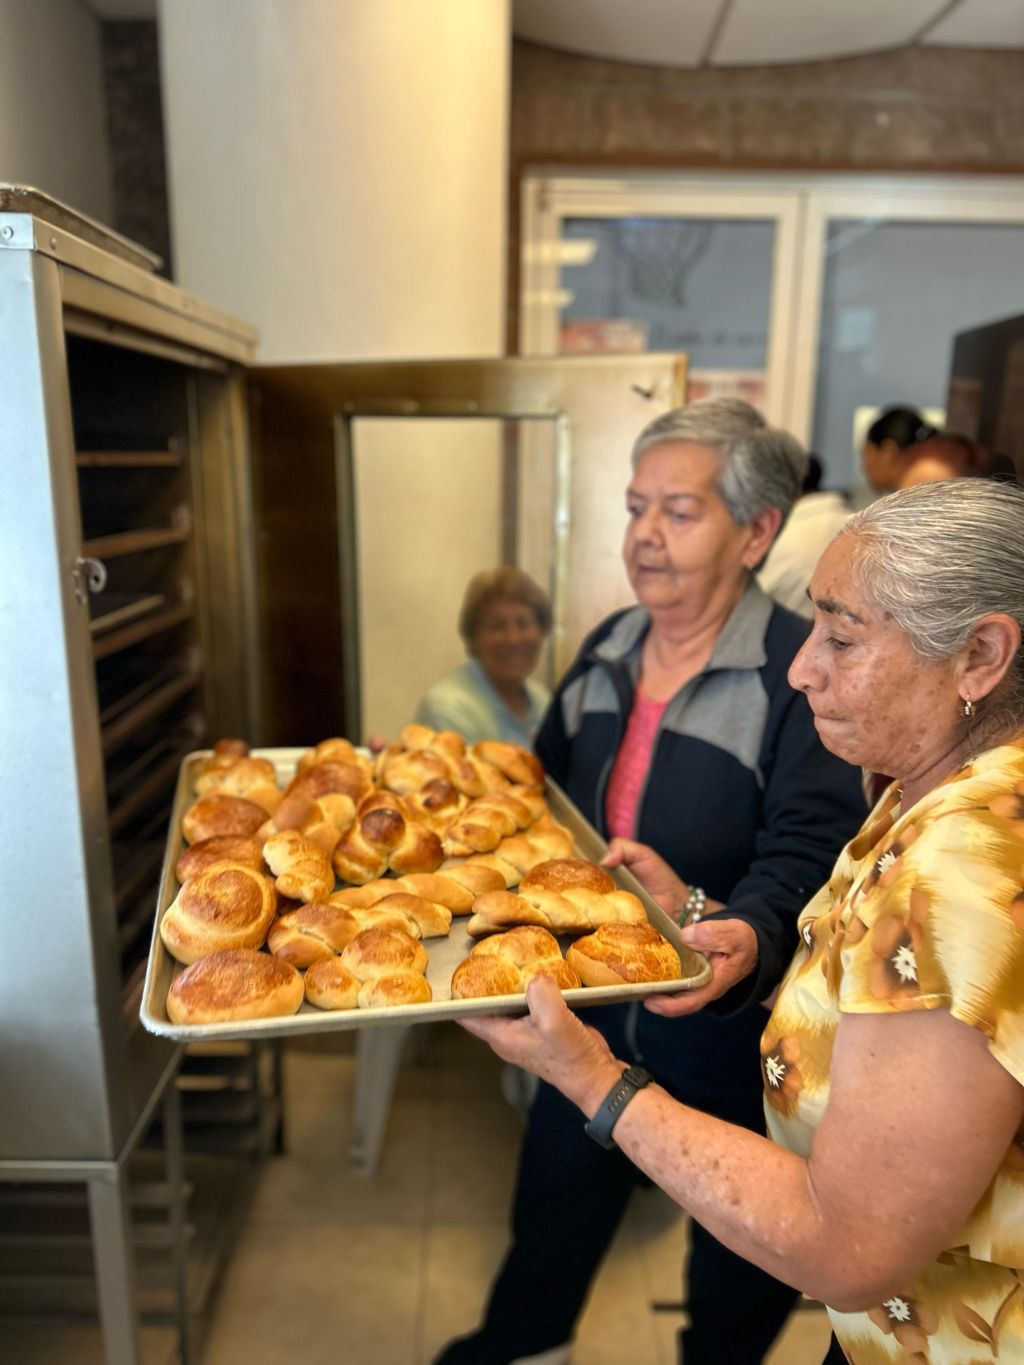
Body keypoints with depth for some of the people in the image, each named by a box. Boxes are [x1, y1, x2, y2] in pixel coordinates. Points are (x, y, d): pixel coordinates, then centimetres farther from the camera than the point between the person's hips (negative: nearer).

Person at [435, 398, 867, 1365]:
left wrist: (743, 933, -45)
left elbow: (805, 857, -27)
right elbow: (544, 792, 9)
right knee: (551, 1217, 28)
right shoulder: (607, 649, 0)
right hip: (593, 1013, 6)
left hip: (730, 1032, -5)